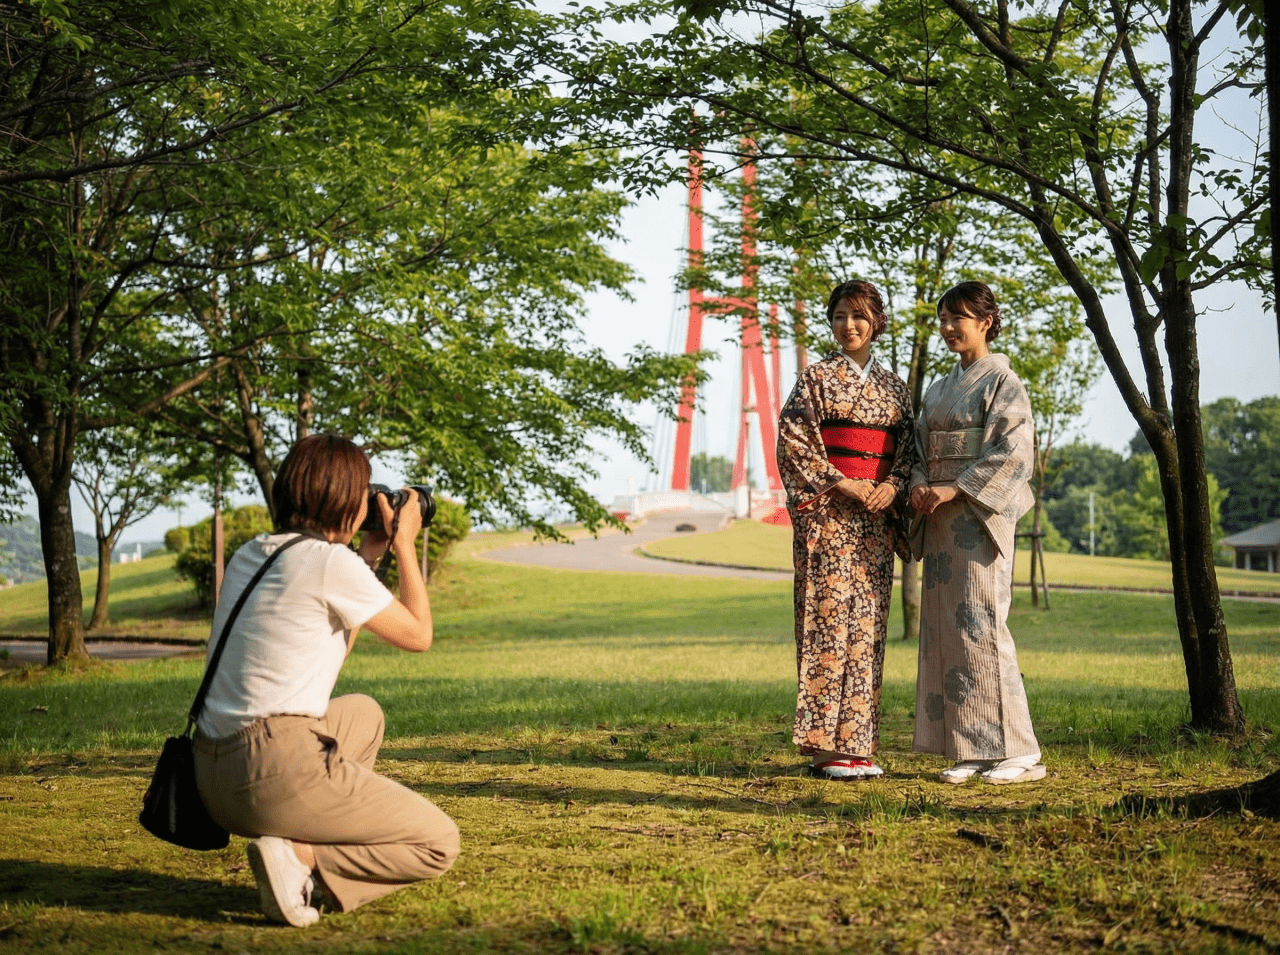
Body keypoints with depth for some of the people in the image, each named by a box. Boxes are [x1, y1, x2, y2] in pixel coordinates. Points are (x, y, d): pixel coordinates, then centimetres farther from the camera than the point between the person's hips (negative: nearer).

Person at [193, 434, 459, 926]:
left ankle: (298, 843, 15)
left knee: (363, 714, 33)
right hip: (279, 768, -8)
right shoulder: (332, 561, -9)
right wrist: (404, 545, 14)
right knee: (439, 843, 5)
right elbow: (418, 635, 4)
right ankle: (300, 856, -13)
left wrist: (368, 559, 24)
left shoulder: (249, 555, 15)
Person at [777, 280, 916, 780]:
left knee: (867, 622, 3)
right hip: (828, 512, -5)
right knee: (829, 616, -9)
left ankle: (857, 743, 8)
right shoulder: (817, 378, 2)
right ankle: (826, 746, -7)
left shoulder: (893, 385, 15)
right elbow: (793, 440, -5)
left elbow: (907, 448, 14)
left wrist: (891, 486, -5)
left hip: (877, 515, 5)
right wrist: (840, 484, -12)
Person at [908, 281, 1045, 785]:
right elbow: (921, 448, 18)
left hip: (980, 516, -7)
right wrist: (920, 486, -3)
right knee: (945, 630, 4)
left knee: (980, 626, -11)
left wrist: (954, 489, -16)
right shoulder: (940, 388, 18)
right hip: (940, 519, 7)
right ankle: (969, 750, 9)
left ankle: (1019, 751, -6)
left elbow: (1013, 453, -13)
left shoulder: (1002, 382, -4)